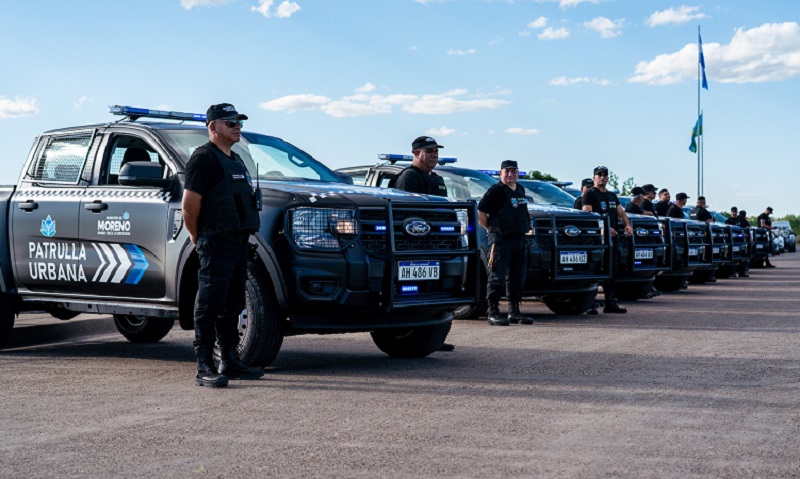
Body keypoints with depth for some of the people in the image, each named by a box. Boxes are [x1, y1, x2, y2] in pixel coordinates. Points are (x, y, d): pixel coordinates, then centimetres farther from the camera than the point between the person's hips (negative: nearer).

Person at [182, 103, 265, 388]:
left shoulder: (236, 160, 20)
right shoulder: (204, 158, -9)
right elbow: (190, 203, -14)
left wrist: (245, 236, 18)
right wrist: (196, 236, -4)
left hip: (238, 243, 9)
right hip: (216, 244, -9)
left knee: (232, 306, 13)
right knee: (209, 306, -7)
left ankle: (230, 362, 21)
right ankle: (205, 368, -5)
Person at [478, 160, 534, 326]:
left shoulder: (520, 190, 16)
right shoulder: (496, 190, -6)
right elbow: (481, 213, -9)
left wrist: (525, 229, 16)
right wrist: (493, 230, -6)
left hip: (520, 239, 8)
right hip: (500, 240, -7)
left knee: (517, 277, 11)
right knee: (497, 277, -7)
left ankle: (514, 312, 18)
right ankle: (493, 312, -3)